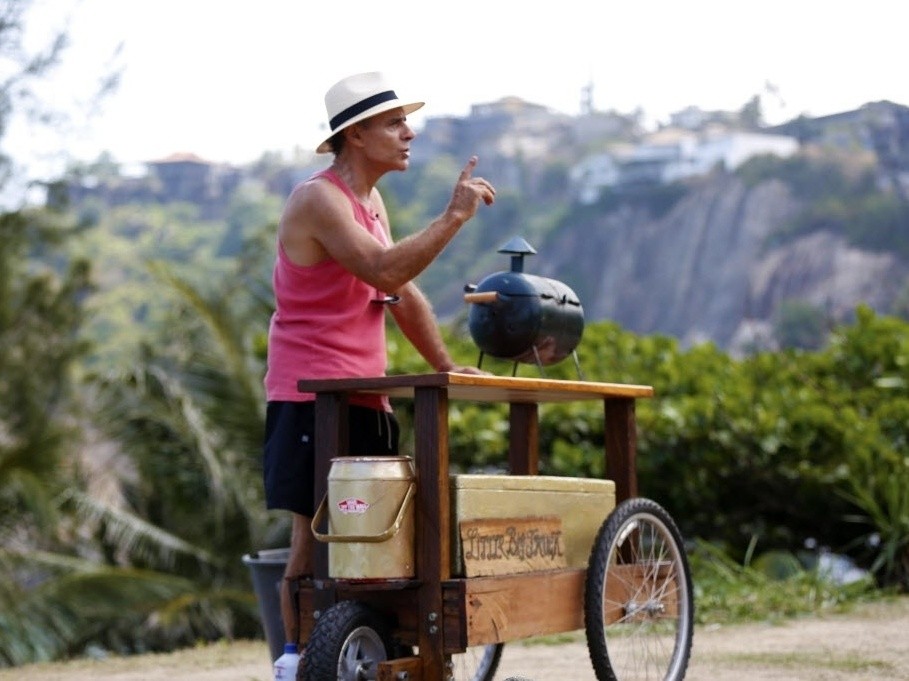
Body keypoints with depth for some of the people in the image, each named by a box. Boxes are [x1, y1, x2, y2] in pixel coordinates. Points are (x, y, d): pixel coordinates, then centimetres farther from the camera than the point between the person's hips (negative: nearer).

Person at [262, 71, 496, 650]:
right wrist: (454, 217, -26)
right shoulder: (319, 199, -13)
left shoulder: (372, 201, 17)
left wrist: (447, 366, 17)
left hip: (366, 399, 9)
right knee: (314, 539, -8)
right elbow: (384, 271, -27)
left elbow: (405, 294, 21)